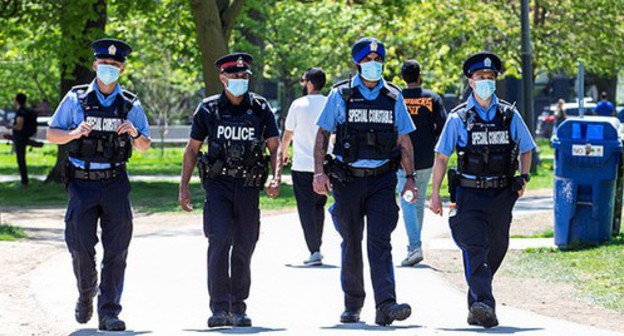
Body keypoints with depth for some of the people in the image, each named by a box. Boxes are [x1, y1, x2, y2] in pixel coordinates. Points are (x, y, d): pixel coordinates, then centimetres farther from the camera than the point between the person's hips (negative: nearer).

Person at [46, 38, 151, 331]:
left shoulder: (130, 105, 7)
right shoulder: (76, 99, 4)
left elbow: (145, 147, 10)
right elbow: (51, 134, 6)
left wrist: (135, 134, -12)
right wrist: (75, 133, -13)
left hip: (115, 183, 1)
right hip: (82, 183, -1)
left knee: (116, 249, -4)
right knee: (81, 244, -7)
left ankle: (109, 313, 0)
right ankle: (86, 294, 21)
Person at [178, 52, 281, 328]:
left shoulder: (260, 108, 6)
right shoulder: (208, 109, 3)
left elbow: (275, 147, 5)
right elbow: (192, 150, 10)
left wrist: (276, 177, -12)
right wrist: (184, 188, 4)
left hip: (249, 187, 2)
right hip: (218, 184, -2)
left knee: (243, 248, 6)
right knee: (219, 241, -16)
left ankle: (238, 309, 17)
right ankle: (219, 308, -17)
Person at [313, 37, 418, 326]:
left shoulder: (393, 97, 8)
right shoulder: (341, 95, 3)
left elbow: (404, 141, 13)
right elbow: (323, 134, 3)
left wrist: (410, 177, 6)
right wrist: (319, 172, -8)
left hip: (382, 180, 0)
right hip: (348, 180, 0)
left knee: (380, 241, -12)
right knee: (352, 244, 8)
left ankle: (385, 305, -22)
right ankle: (352, 305, 21)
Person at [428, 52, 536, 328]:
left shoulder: (509, 115, 7)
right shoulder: (459, 118, 1)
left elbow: (526, 149, 19)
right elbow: (442, 157, 5)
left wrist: (523, 177, 4)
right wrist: (435, 194, 0)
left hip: (501, 195, 3)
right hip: (469, 194, -3)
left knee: (495, 249, 9)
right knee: (475, 248, -16)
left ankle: (477, 302, 26)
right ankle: (483, 305, -27)